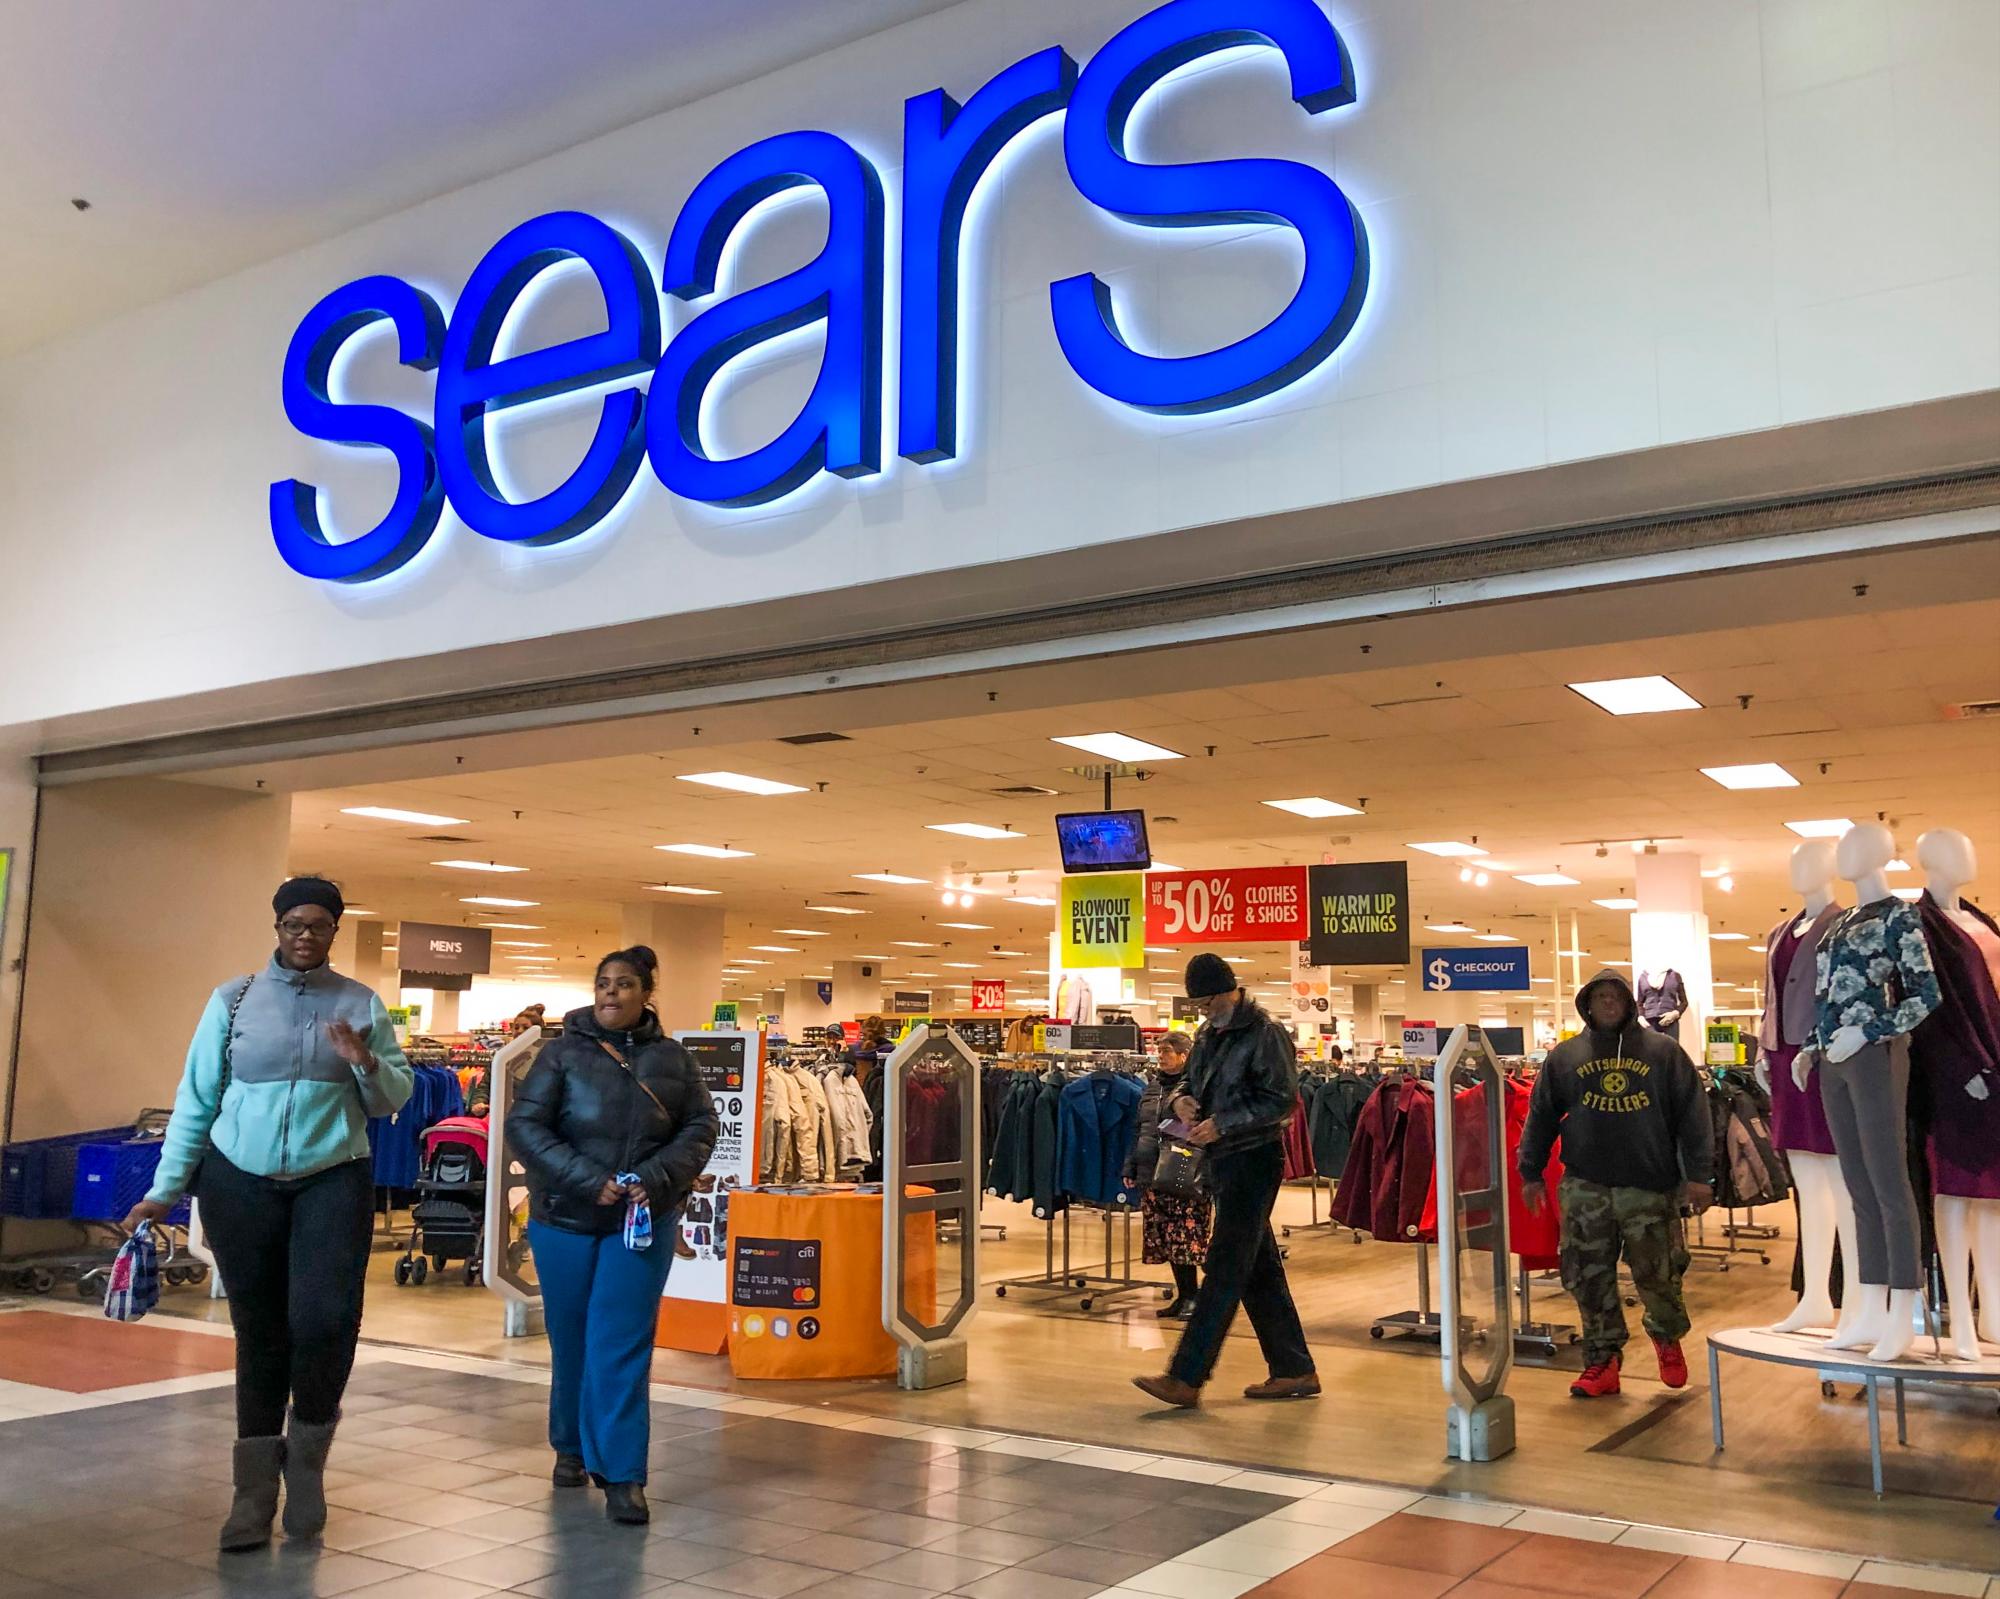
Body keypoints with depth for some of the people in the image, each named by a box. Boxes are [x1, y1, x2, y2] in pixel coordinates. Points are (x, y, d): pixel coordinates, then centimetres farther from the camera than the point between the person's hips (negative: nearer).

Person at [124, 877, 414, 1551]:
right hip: (239, 1182, 0)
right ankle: (255, 1490, 18)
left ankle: (306, 1457, 14)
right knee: (259, 1332, 6)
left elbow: (396, 1099, 5)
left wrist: (367, 1064, -15)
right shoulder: (234, 999, 3)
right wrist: (164, 1191, 2)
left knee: (324, 1321, -12)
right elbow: (196, 1097, 4)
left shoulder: (361, 1004, 4)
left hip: (334, 1180, 0)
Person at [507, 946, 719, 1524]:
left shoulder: (671, 1059, 2)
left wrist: (658, 1176, -15)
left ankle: (621, 1472, 3)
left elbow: (702, 1127, 3)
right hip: (566, 1219, 0)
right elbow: (523, 1125, -8)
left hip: (643, 1222, 0)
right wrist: (587, 1181, -18)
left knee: (623, 1344, -3)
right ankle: (571, 1446, 33)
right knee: (571, 1341, 12)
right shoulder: (563, 1052, -3)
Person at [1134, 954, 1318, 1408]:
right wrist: (1181, 1101, -1)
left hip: (1254, 1161, -9)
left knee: (1225, 1268, -9)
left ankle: (1185, 1379, -10)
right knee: (1260, 1270, 13)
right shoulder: (1208, 1037, 15)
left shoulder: (1265, 1034, -11)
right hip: (1224, 1162, 9)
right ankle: (1295, 1370, 21)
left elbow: (1281, 1100, -17)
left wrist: (1222, 1124, -20)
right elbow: (1192, 1086, 23)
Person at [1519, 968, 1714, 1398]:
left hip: (1651, 1186, -1)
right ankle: (1602, 1359, 15)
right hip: (1585, 1188, 2)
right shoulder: (1565, 1056, 9)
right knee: (1589, 1278, 2)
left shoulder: (1663, 1051, 5)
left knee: (1658, 1273, 2)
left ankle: (1668, 1339, 31)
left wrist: (1698, 1175, -3)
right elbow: (1541, 1116, 13)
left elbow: (1692, 1114, 3)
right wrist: (1530, 1173, 12)